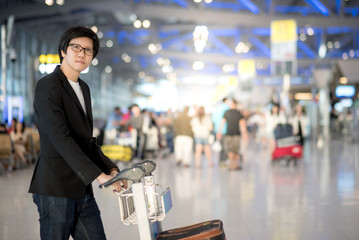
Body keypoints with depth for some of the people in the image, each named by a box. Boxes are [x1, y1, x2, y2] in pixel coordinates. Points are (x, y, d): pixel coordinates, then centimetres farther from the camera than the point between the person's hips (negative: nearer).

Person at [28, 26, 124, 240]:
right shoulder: (48, 86, -10)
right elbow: (60, 138, -22)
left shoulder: (84, 88, 18)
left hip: (82, 189, 8)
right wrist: (97, 175, -27)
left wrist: (111, 170, 4)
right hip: (55, 190, -8)